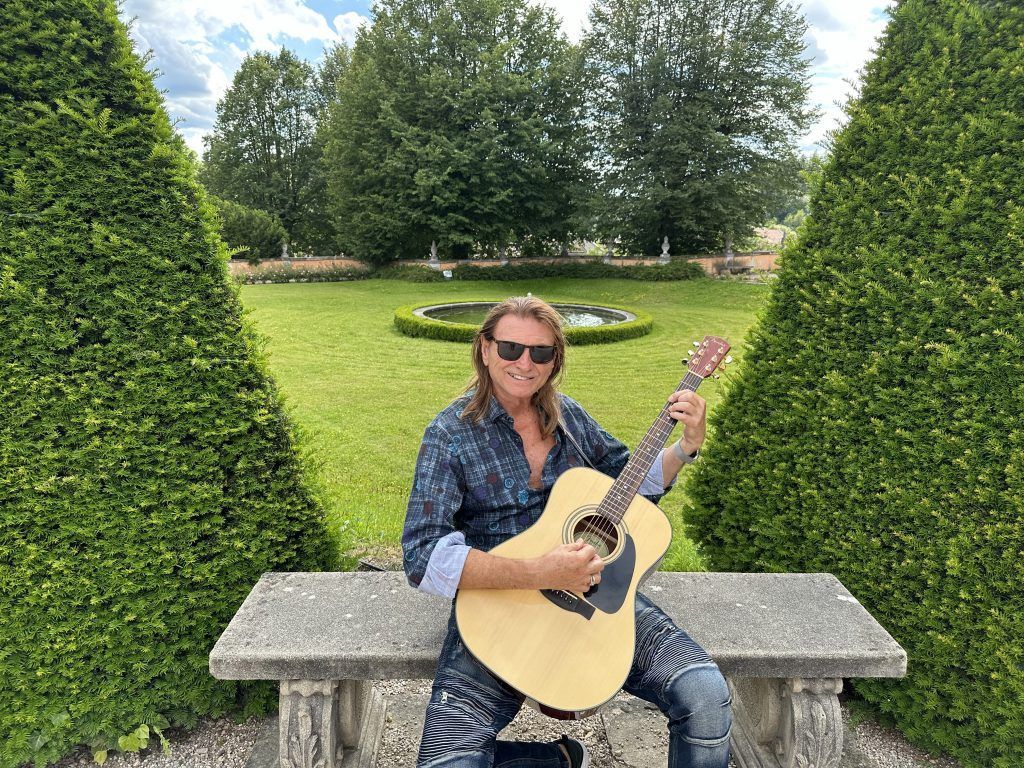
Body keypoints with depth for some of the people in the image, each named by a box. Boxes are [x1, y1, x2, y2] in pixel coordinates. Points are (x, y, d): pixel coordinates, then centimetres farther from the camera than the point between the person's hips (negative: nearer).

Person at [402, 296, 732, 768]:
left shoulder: (567, 415, 7)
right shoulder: (451, 434, -7)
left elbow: (634, 483, 19)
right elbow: (424, 559, -17)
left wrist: (687, 445, 1)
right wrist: (539, 574, -26)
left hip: (593, 595, 3)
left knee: (706, 695, -19)